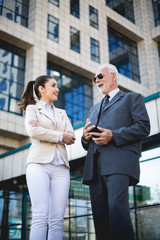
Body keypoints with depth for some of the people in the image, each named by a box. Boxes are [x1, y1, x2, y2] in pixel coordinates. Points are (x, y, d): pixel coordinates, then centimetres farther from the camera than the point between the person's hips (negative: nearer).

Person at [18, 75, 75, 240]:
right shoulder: (32, 108, 13)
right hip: (39, 164, -4)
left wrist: (46, 133, -4)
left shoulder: (62, 113, 26)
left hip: (61, 168, 4)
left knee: (57, 219, -4)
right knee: (40, 216, -14)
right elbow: (33, 132, -8)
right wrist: (60, 136, -1)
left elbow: (71, 138, 10)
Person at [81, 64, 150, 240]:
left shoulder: (132, 98, 17)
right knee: (99, 215, -2)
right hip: (95, 166, 6)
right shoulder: (94, 109, 34)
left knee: (116, 207, -23)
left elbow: (143, 127, 0)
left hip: (118, 161, -6)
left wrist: (113, 135, -13)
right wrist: (85, 138, 7)